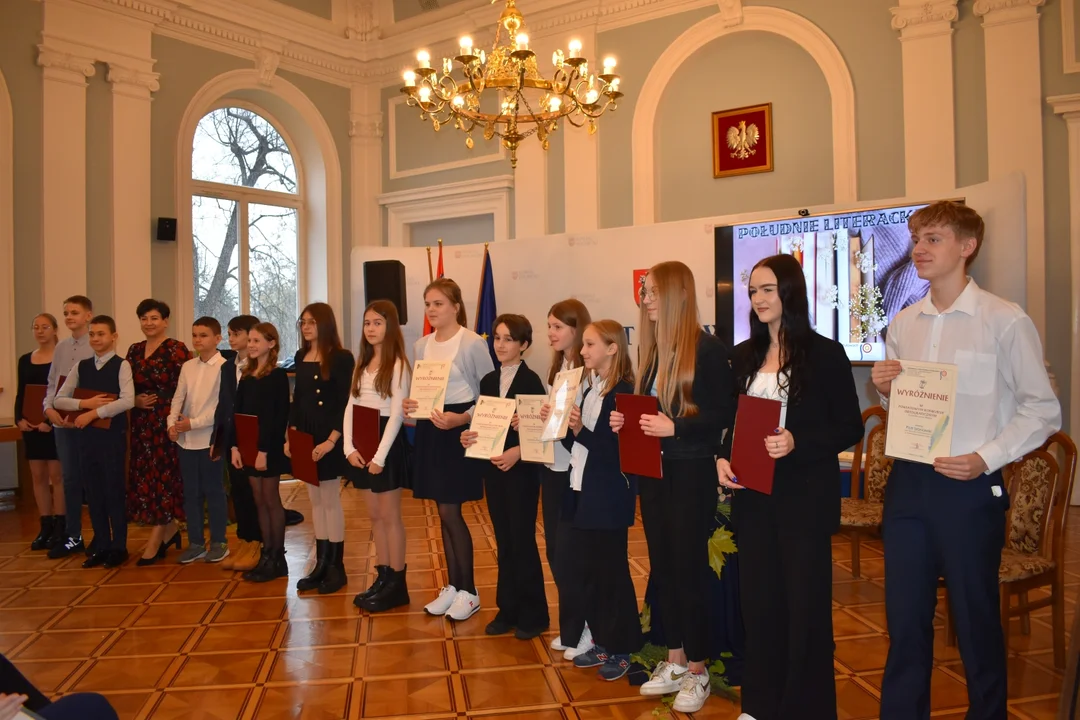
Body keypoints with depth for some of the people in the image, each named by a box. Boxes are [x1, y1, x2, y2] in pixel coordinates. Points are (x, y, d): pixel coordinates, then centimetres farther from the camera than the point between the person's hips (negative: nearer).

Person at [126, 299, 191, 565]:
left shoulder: (177, 349, -7)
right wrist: (135, 400, -3)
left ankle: (155, 542, 3)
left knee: (163, 475, -3)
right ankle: (170, 528, 24)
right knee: (144, 476, 8)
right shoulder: (134, 350, 12)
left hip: (167, 420, -6)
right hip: (141, 422, 7)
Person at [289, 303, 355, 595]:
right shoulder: (300, 357, 10)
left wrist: (331, 440, -21)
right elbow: (297, 399, 14)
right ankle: (321, 564, 21)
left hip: (329, 438, -6)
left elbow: (345, 404, -14)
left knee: (330, 500, 0)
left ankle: (337, 566, 12)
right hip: (304, 437, 7)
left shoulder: (341, 358, -10)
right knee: (316, 501, 12)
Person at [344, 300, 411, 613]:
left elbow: (397, 414, -15)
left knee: (390, 517, 0)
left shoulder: (398, 365, -9)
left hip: (386, 442, -7)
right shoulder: (362, 365, 13)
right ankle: (382, 578, 21)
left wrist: (380, 456, -18)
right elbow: (350, 408, 7)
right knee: (375, 517, 12)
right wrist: (349, 447, -6)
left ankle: (397, 583, 10)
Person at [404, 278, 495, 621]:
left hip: (459, 431, -6)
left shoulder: (473, 343, -10)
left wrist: (462, 418, -22)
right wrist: (409, 403, -4)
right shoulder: (421, 345, 10)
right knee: (445, 514, 12)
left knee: (449, 511, -5)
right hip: (430, 431, 6)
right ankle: (452, 586, 25)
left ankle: (468, 591, 12)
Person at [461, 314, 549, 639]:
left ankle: (533, 614, 16)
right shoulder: (488, 381, 9)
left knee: (523, 541, 1)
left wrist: (517, 452, -25)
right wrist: (469, 437, -7)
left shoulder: (531, 381, -9)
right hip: (493, 469, 6)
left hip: (522, 471, -6)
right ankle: (508, 609, 24)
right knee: (503, 541, 13)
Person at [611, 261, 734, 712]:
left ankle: (697, 671, 20)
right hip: (652, 471, 7)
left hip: (691, 473, -7)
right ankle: (675, 660, 29)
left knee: (689, 568, 3)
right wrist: (625, 421, -4)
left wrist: (675, 427, -25)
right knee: (661, 565, 13)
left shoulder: (708, 349, -12)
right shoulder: (650, 349, 9)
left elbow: (725, 414, -15)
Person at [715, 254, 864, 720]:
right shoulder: (744, 356, 8)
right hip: (752, 493, 5)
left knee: (804, 600, 6)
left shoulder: (825, 353, -6)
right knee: (758, 597, 13)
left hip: (805, 494, -5)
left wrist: (797, 442, -22)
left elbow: (850, 428, -7)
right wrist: (723, 458, -6)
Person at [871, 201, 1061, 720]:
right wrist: (884, 389, -5)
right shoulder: (903, 324, 8)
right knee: (905, 614, 13)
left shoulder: (1005, 321, -8)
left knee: (975, 618, 10)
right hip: (908, 481, 5)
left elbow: (1043, 410, -6)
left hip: (969, 487, -4)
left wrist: (986, 458, -17)